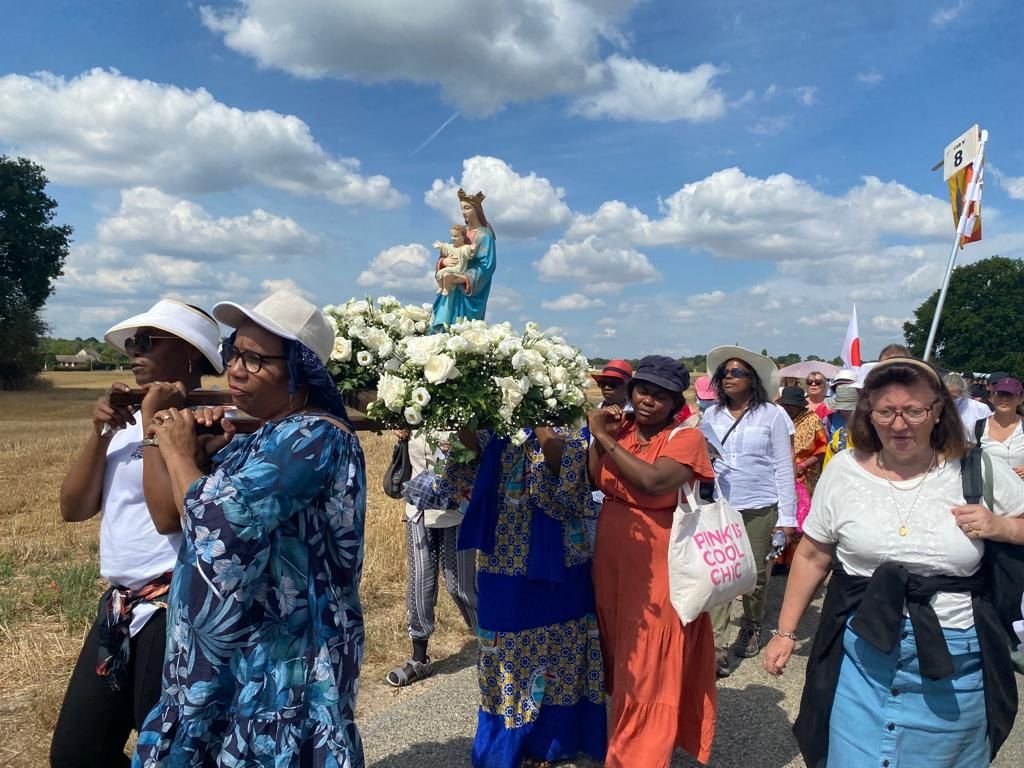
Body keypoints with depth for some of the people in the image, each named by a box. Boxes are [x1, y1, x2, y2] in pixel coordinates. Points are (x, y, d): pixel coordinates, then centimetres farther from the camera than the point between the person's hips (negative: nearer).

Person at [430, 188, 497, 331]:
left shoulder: (484, 235, -5)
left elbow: (487, 266, -13)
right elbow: (444, 255, 14)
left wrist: (464, 278, -23)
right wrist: (443, 261, -11)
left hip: (469, 293, -6)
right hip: (450, 288, 6)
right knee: (442, 327, 1)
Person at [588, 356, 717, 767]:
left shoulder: (685, 437, -12)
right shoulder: (620, 428, 6)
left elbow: (653, 483, -29)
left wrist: (606, 440, -21)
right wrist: (599, 437, -10)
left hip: (658, 568, -6)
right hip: (611, 559, 6)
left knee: (647, 670, 3)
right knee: (619, 663, 19)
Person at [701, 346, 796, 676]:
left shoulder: (772, 415, -2)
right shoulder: (711, 416, 7)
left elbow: (784, 468, -2)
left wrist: (787, 516, -6)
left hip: (760, 509, -1)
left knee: (755, 575, 13)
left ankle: (751, 628, 37)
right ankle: (716, 648, -5)